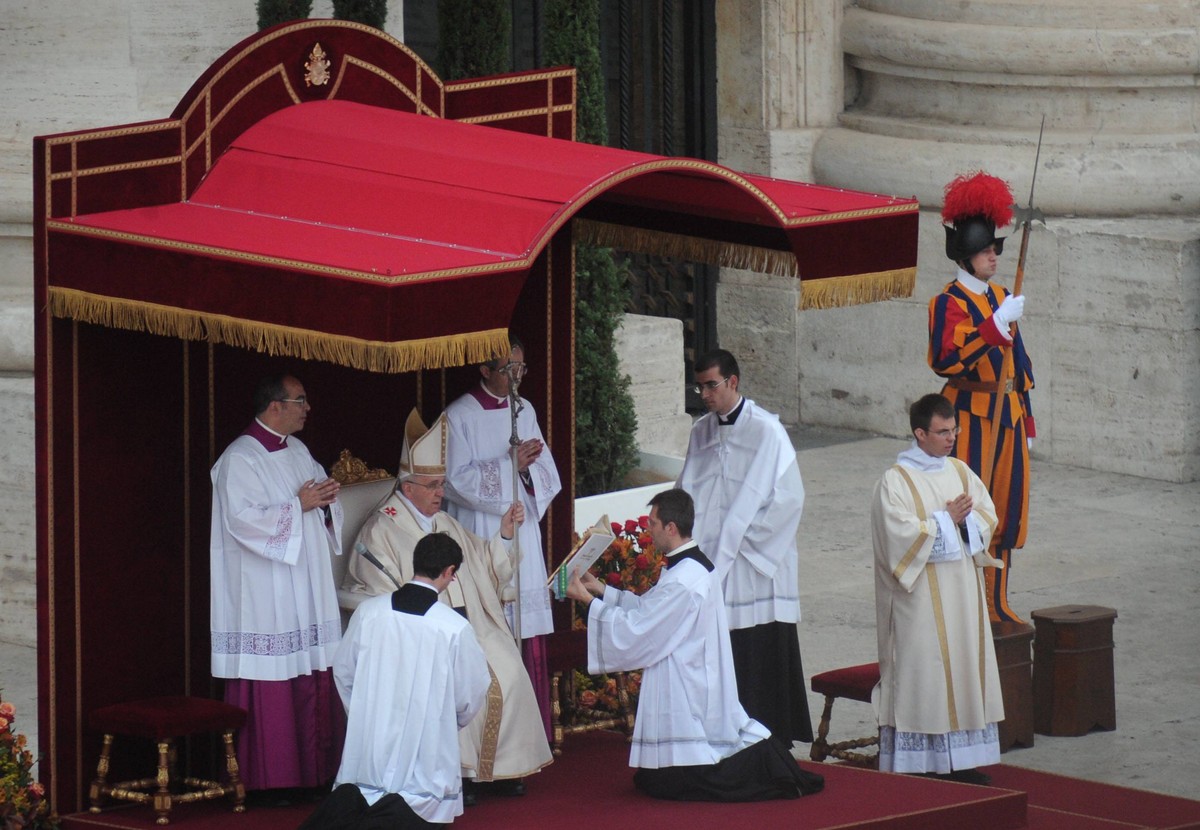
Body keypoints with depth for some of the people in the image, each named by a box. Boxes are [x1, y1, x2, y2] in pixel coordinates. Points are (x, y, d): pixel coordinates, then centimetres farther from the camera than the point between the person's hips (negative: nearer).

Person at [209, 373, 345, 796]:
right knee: (272, 686, -7)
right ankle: (271, 777, -2)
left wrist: (326, 498, -1)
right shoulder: (240, 459, -12)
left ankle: (311, 769, 12)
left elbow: (320, 499, 23)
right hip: (266, 597, -8)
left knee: (313, 678, 7)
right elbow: (242, 518, -21)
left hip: (307, 586, 8)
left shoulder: (298, 451, 14)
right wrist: (298, 505, -18)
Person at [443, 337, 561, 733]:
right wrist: (510, 464, -17)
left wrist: (531, 466, -12)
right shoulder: (460, 416, -4)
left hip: (523, 535, 5)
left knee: (529, 641, 2)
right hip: (480, 537, -5)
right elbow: (457, 479, -11)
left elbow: (548, 476, 11)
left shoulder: (525, 411, 12)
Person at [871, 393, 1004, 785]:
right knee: (921, 673, -6)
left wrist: (965, 518, -12)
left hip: (962, 592, 6)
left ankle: (962, 763, 12)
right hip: (920, 599, -6)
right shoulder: (895, 482, -8)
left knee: (965, 664, 6)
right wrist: (946, 520, -13)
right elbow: (900, 534, -17)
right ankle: (920, 764, -4)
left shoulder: (961, 472, 11)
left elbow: (987, 516, 8)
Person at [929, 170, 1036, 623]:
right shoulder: (949, 302, -9)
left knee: (1006, 509, 10)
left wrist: (1025, 421, 20)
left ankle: (997, 603, 17)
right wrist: (998, 323, -27)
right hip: (972, 416, -8)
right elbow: (948, 359, -23)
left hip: (1008, 415, 8)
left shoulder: (1000, 297, 14)